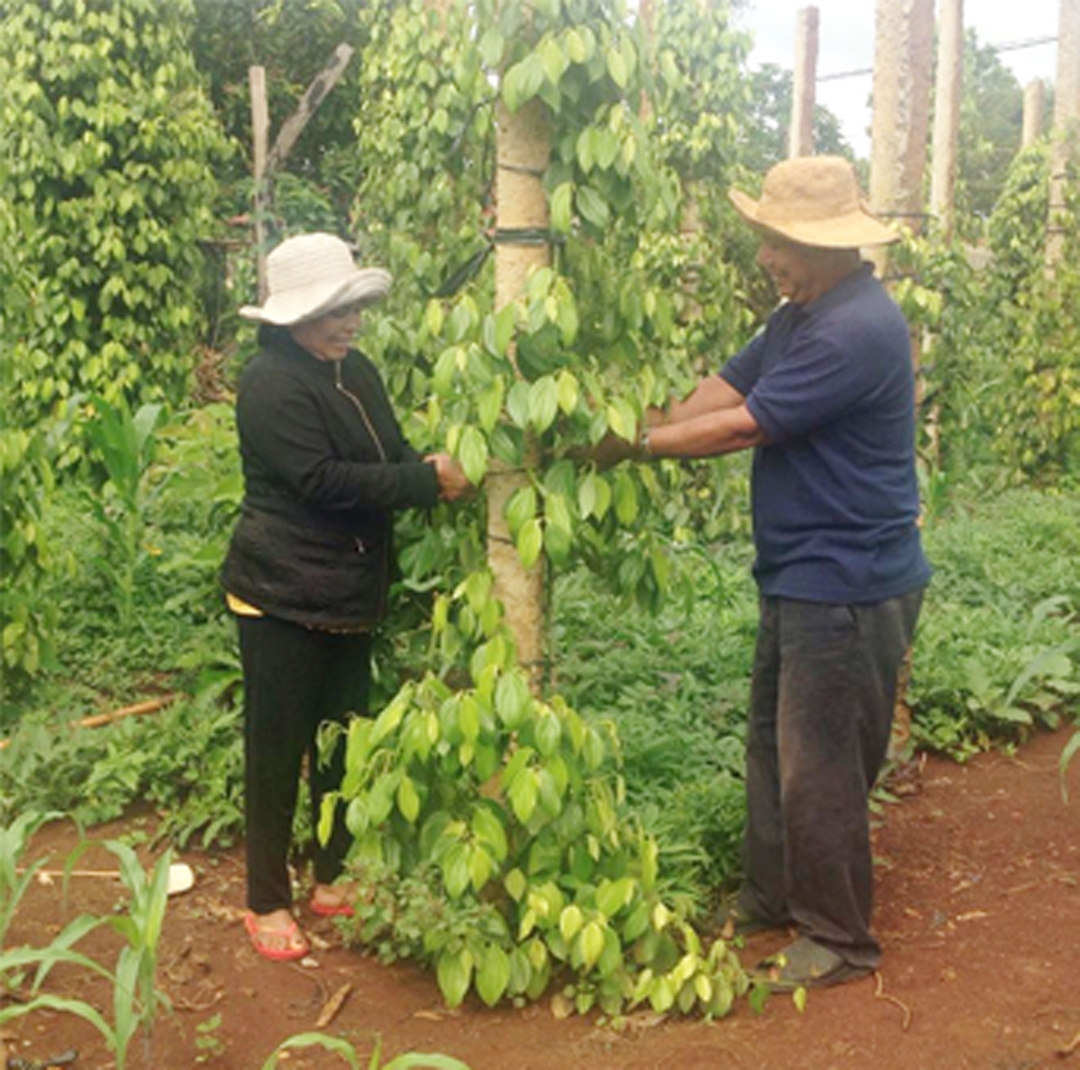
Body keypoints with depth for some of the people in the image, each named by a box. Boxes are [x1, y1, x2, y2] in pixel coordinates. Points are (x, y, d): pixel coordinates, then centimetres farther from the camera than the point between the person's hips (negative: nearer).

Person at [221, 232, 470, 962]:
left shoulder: (358, 372, 10)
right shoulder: (272, 383, -16)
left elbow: (393, 454, 11)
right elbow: (324, 482, -24)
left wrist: (434, 470, -13)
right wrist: (428, 481, -21)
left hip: (350, 597, 8)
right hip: (283, 599, -8)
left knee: (344, 742, 16)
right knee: (278, 749, 3)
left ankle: (334, 879, 33)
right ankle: (267, 902, 18)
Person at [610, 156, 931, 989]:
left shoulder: (857, 330, -23)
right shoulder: (803, 315, 10)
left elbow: (743, 425, -22)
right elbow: (720, 388, 7)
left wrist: (637, 442, -12)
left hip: (848, 586, -10)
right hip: (801, 576, 10)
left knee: (818, 764, 0)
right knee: (773, 741, 19)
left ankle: (839, 939, 17)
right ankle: (771, 898, 35)